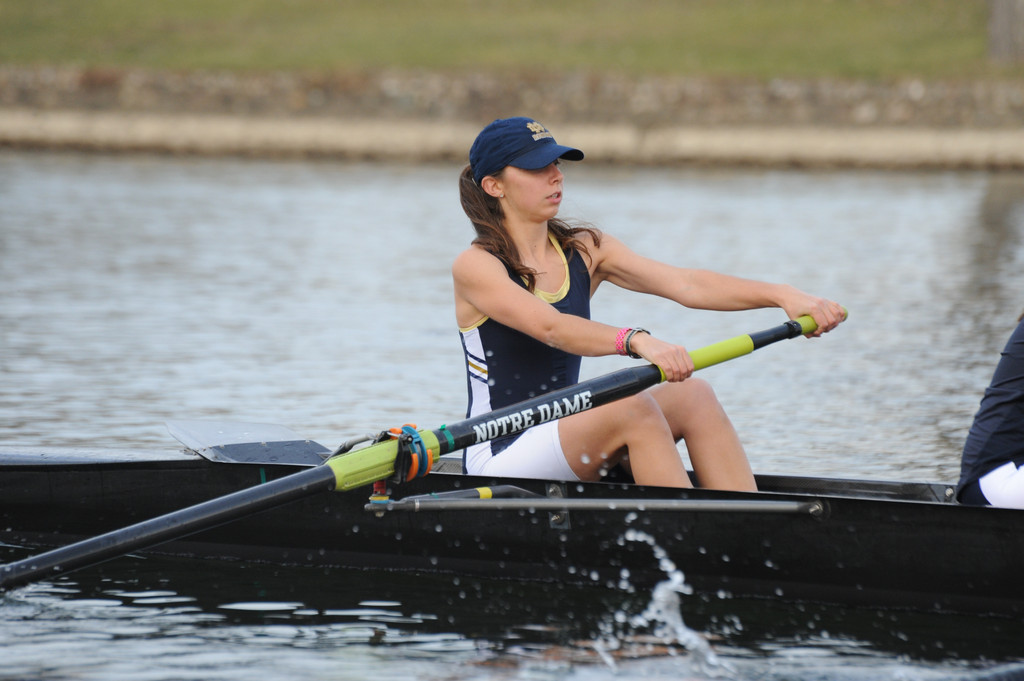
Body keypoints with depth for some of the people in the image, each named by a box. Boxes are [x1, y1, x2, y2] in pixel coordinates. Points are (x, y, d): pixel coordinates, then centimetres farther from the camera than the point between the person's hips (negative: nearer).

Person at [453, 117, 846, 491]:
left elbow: (685, 285, -4)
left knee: (692, 395, -14)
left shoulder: (585, 251, 9)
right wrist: (635, 341, -45)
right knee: (631, 405, -28)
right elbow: (550, 327, -28)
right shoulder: (475, 266, -10)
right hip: (499, 456, -7)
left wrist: (780, 295, -17)